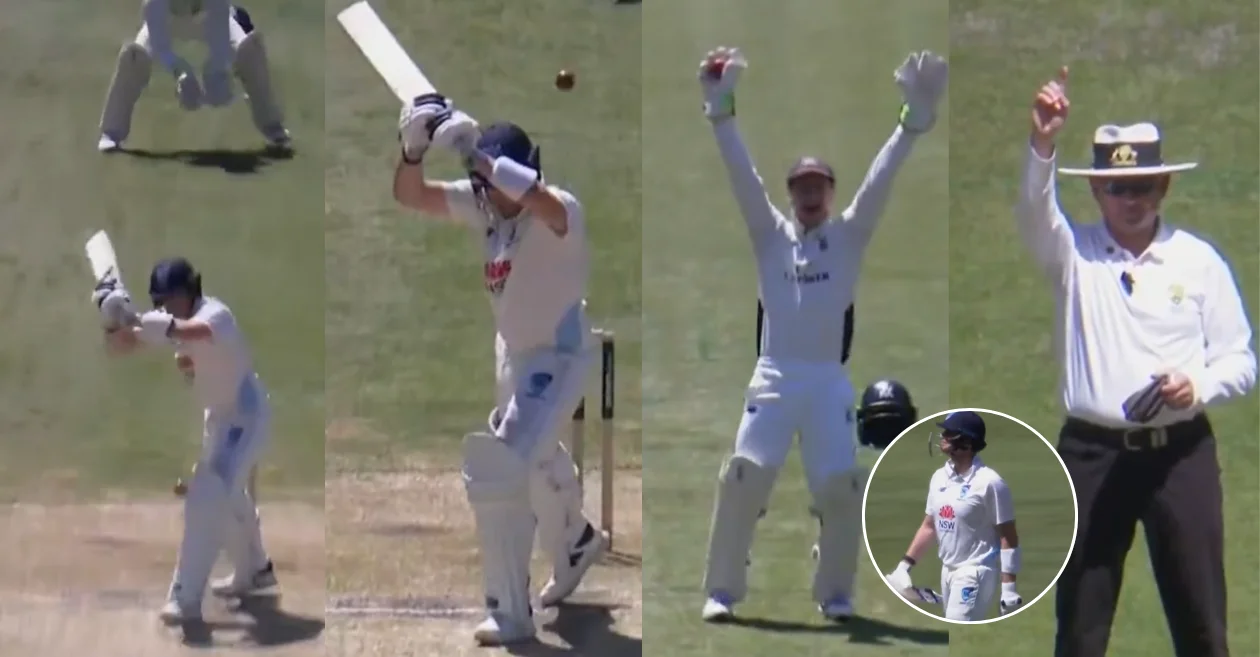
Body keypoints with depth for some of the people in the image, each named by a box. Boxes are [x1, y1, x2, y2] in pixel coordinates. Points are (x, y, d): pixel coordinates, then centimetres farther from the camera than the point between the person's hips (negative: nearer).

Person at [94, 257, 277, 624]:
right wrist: (117, 320, -34)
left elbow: (191, 331, -53)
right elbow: (120, 346, -12)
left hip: (244, 415, -10)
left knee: (206, 498, -21)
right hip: (220, 415, 10)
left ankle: (186, 598, -21)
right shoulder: (169, 320, -5)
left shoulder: (214, 314, -29)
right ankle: (254, 570, 47)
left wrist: (133, 318, -60)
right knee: (226, 494, 26)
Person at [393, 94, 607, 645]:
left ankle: (511, 611, -11)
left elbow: (538, 200, -52)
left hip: (559, 355, -8)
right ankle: (576, 544, 57)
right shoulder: (481, 205, -7)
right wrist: (415, 146, -30)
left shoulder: (561, 211, -27)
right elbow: (409, 195, -11)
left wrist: (472, 151, -55)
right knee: (537, 464, 28)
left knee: (496, 471, -19)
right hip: (513, 353, 8)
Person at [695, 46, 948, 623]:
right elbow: (742, 175, 1)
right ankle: (722, 591, -5)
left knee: (841, 484, -7)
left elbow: (881, 180, -1)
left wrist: (916, 116, -14)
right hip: (774, 376, -1)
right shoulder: (771, 233, 12)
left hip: (829, 380, 1)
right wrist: (721, 109, -12)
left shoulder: (849, 235, 11)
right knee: (744, 476, -13)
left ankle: (835, 593, 10)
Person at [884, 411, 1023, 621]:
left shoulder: (989, 482, -15)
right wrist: (905, 564, 8)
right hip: (947, 571, 8)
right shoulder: (939, 477, 7)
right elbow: (929, 526, 15)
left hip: (975, 573, -8)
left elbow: (1008, 537, -14)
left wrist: (1008, 587, -17)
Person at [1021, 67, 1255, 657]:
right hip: (1093, 452, 0)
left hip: (1180, 452, 0)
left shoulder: (1199, 261, 5)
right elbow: (1033, 212, -19)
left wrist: (1198, 386, -16)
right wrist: (1043, 143, -38)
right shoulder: (1073, 254, 3)